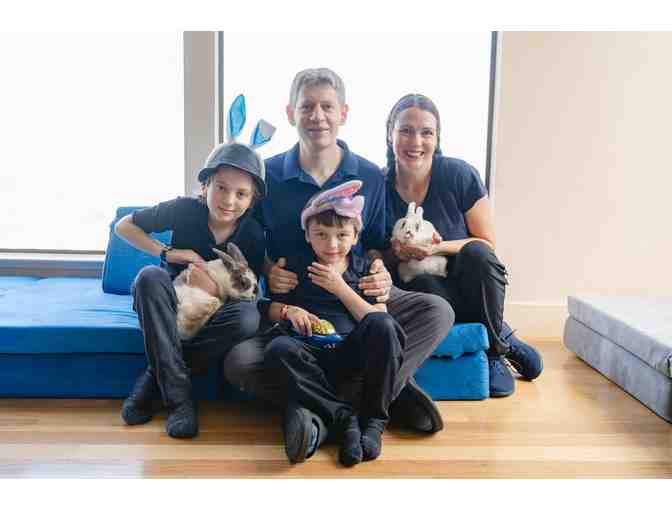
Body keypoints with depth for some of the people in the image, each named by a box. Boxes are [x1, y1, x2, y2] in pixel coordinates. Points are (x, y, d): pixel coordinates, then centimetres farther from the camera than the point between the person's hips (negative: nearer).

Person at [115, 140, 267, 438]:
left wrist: (213, 289, -29)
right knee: (151, 276, -33)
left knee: (248, 317, -31)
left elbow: (247, 297, -8)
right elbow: (123, 226, -4)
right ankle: (177, 395, -30)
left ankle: (156, 377, -18)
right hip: (169, 308, 0)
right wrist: (168, 253, -18)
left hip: (212, 313, 0)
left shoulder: (253, 235, -13)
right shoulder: (185, 209, -16)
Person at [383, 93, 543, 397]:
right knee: (423, 285, -35)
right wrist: (395, 254, -22)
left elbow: (487, 245, -8)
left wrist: (439, 248, -25)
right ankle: (505, 339, -10)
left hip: (464, 285, 0)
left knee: (476, 254, -33)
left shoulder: (460, 175, -13)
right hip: (413, 289, 0)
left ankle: (494, 351, -8)